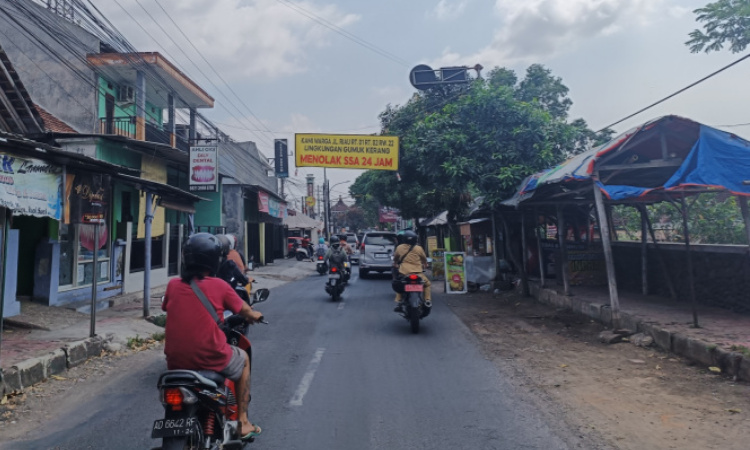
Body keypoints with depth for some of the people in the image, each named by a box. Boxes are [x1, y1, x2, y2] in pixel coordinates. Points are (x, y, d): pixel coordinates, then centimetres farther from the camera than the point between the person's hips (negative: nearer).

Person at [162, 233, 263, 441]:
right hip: (210, 359, -4)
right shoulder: (218, 286, -8)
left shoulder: (173, 284, 1)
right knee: (243, 359, 25)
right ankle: (242, 423, 28)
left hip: (175, 360, 4)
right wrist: (255, 315, 27)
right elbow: (247, 313, 4)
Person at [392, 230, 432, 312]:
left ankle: (398, 303, 13)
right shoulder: (418, 248, 1)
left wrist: (395, 264, 42)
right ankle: (427, 301, 7)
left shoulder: (399, 248, 6)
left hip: (404, 273, 2)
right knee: (427, 284, 18)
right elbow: (424, 258, 16)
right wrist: (424, 264, 37)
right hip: (417, 273, -2)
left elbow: (395, 258, 21)